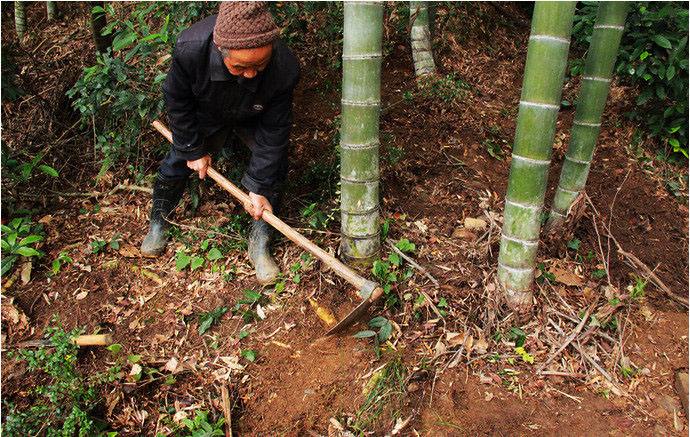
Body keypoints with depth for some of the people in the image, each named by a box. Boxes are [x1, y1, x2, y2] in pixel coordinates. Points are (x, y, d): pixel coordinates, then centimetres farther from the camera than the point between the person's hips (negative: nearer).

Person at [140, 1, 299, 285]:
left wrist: (258, 187, -27)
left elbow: (274, 131, -30)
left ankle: (259, 244, 0)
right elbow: (177, 101, -20)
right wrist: (194, 150, -13)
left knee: (273, 166, -15)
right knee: (178, 161, 8)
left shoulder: (285, 68, -42)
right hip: (205, 116, 1)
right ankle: (158, 223, 35)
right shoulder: (190, 49, -42)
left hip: (255, 120, 0)